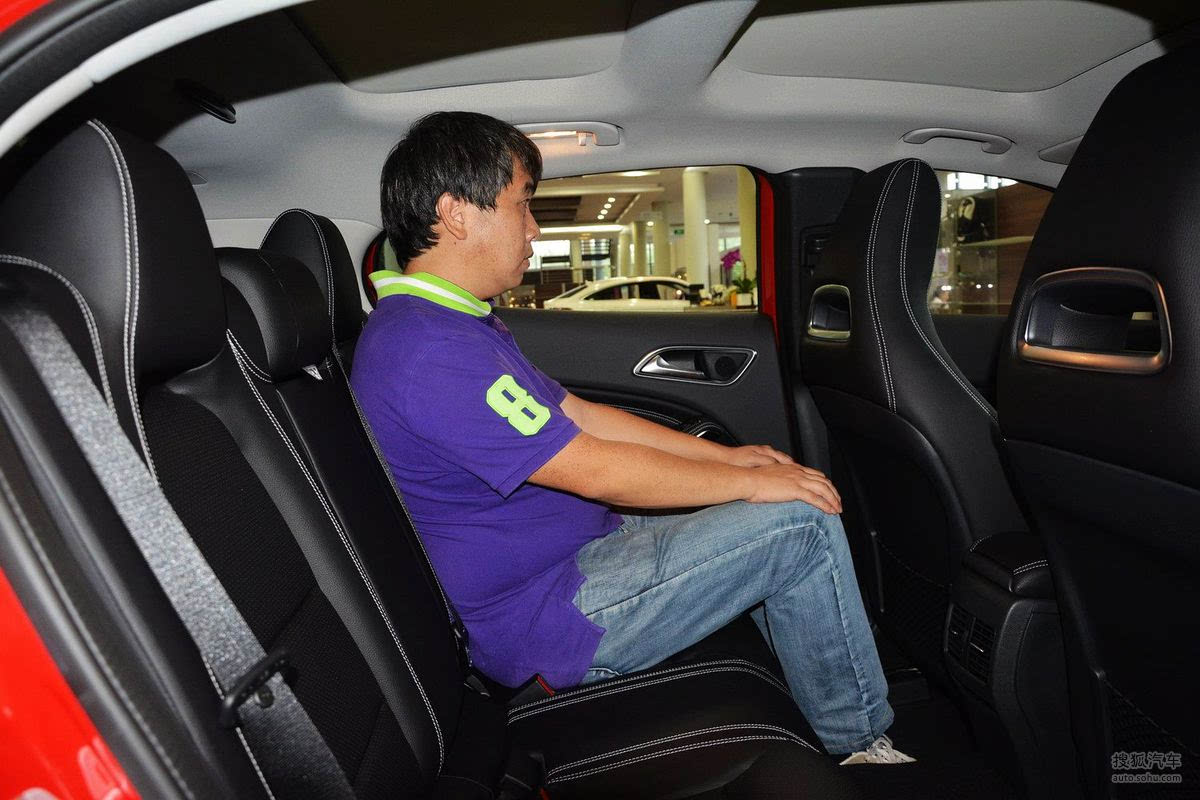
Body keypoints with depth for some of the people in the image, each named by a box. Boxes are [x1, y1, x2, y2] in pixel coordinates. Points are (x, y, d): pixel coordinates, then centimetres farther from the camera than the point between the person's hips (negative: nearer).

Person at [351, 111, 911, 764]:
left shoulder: (452, 323, 11)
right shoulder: (426, 349, -24)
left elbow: (579, 415, 10)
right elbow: (596, 470, -24)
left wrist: (729, 455, 6)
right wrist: (749, 481, -10)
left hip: (569, 555, 10)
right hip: (541, 623, -10)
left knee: (771, 523, 15)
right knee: (802, 522, -11)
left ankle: (820, 706, 24)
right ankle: (859, 742, 11)